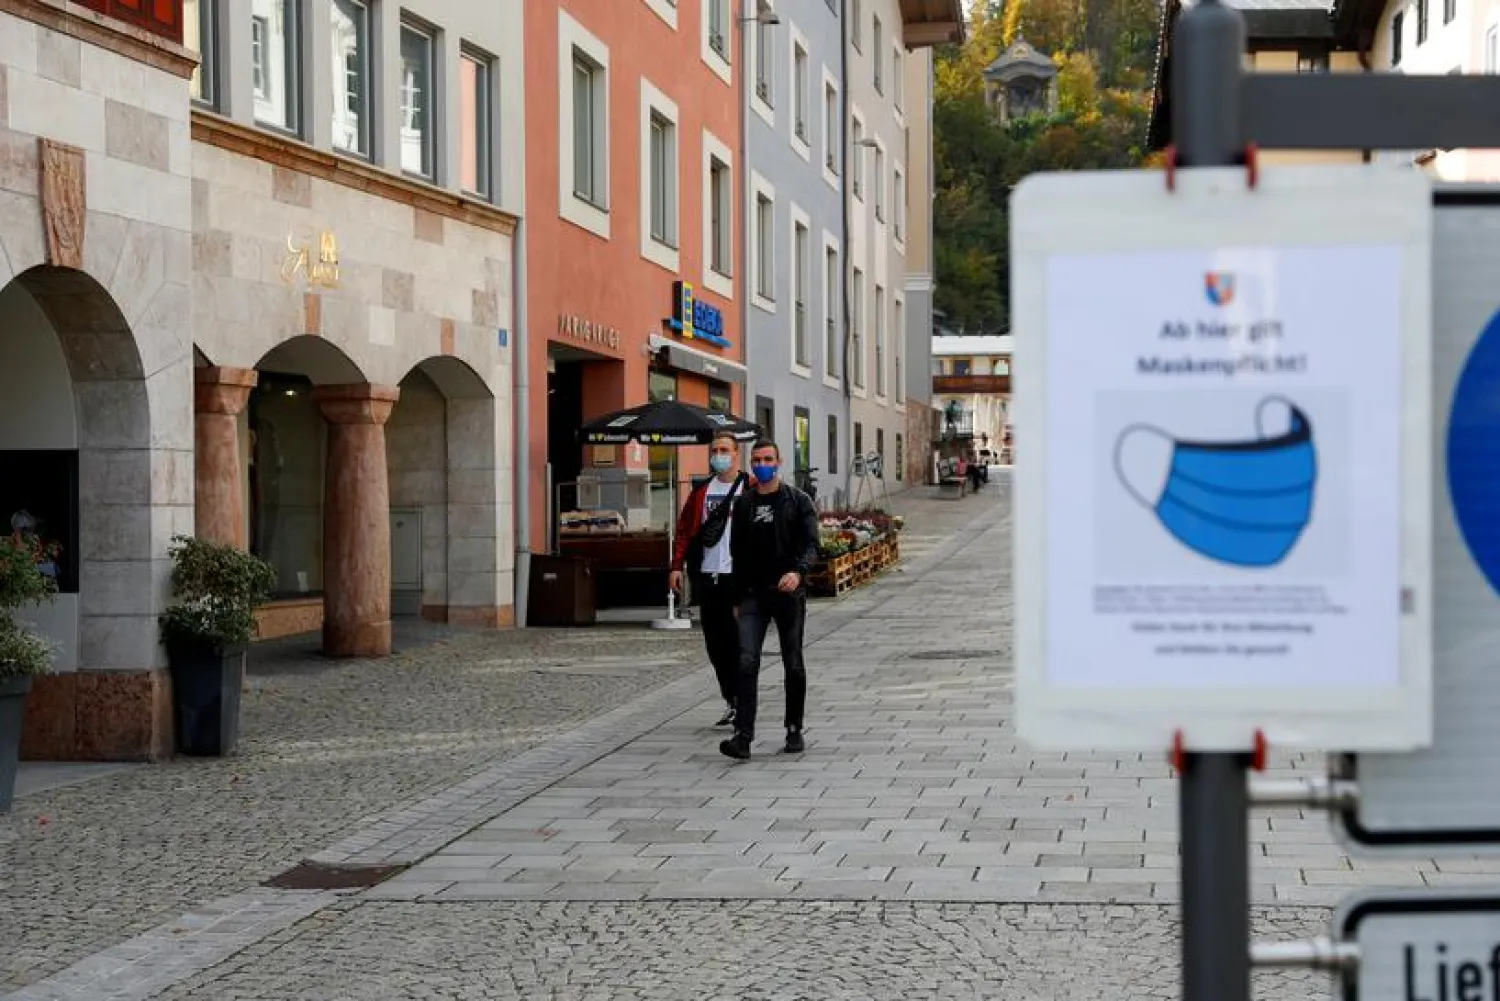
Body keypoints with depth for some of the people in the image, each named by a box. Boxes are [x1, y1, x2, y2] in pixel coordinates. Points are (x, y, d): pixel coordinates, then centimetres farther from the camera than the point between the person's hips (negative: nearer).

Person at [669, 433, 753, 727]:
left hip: (738, 577, -5)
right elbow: (685, 529, 13)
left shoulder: (751, 490, -2)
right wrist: (677, 566, 4)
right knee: (715, 643, 9)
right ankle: (731, 702, 19)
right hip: (707, 577, 5)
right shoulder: (701, 491, 13)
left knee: (737, 642, -4)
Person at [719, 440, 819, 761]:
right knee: (746, 663, -12)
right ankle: (743, 736, -17)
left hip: (789, 593, -2)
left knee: (794, 666, 8)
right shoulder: (743, 505, 10)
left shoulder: (798, 501, 1)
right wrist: (738, 595, 13)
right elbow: (737, 553, 16)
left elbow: (811, 545, -8)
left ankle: (794, 730, 21)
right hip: (753, 595, 2)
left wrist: (798, 572, -28)